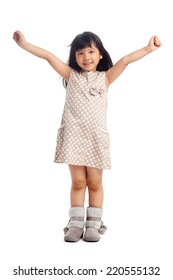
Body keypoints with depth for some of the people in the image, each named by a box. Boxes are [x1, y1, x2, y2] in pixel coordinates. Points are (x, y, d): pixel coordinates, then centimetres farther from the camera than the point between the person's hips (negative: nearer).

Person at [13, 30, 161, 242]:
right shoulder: (71, 75, 8)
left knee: (94, 182, 5)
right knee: (78, 182, 4)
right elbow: (49, 56, 2)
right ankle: (76, 223, 13)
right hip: (74, 136, 0)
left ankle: (93, 224, 14)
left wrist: (148, 49, -11)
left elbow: (125, 60, -2)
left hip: (96, 137, 0)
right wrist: (24, 44, 0)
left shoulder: (105, 78, 8)